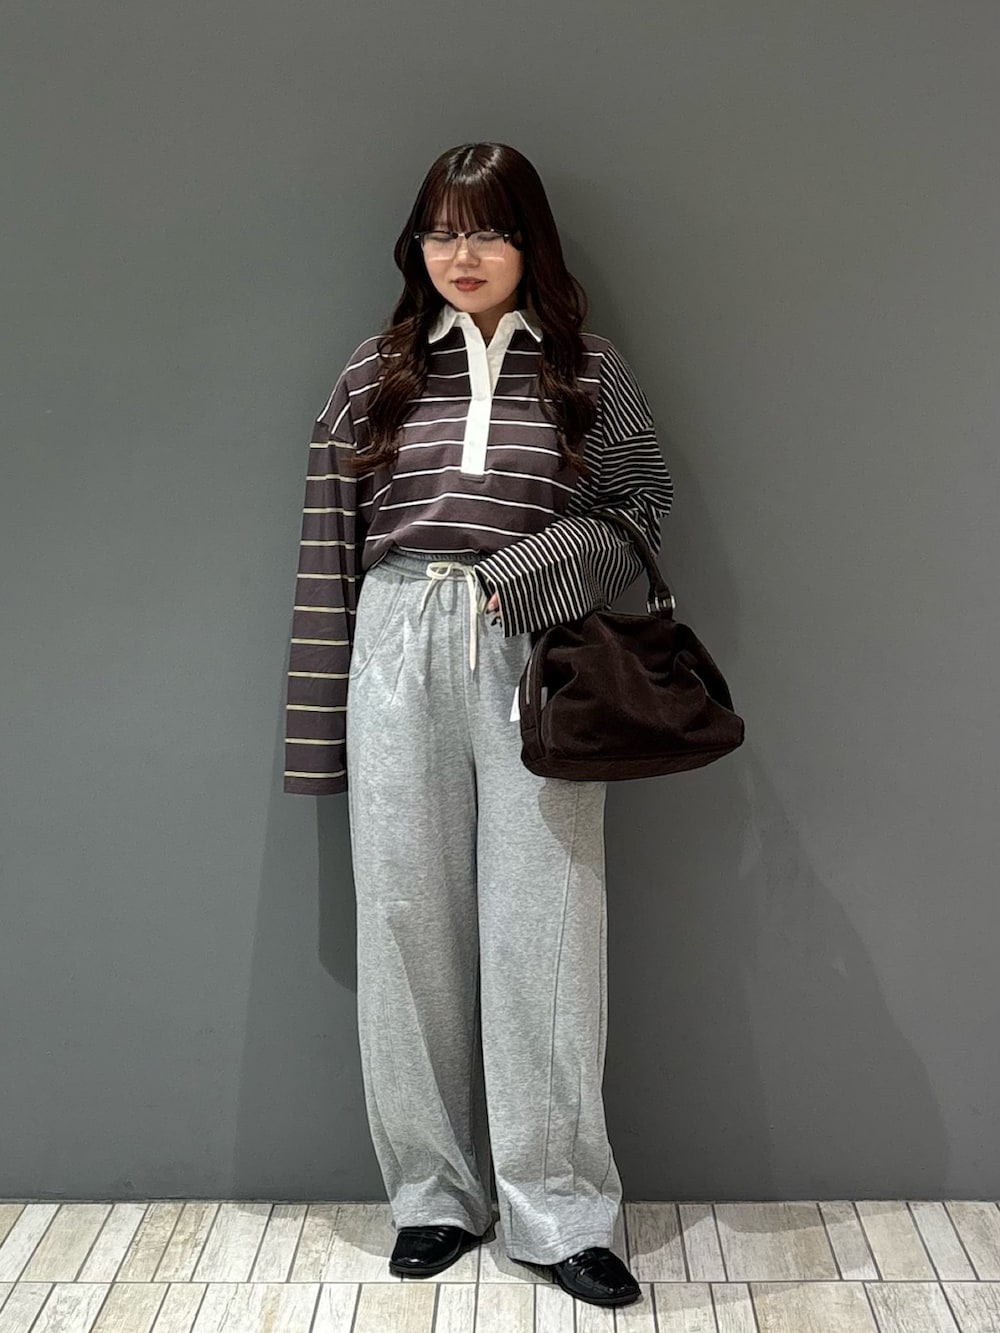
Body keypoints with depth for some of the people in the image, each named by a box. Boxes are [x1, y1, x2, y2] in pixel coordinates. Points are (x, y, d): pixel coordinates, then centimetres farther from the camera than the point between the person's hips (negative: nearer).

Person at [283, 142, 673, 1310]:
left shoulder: (588, 371, 8)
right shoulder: (375, 376, 10)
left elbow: (640, 504, 5)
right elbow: (329, 552, 8)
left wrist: (525, 577, -12)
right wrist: (318, 731, 4)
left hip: (535, 656, -1)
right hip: (400, 653, 2)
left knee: (542, 923, -1)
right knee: (407, 920, 5)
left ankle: (558, 1210, 11)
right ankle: (433, 1193, 20)